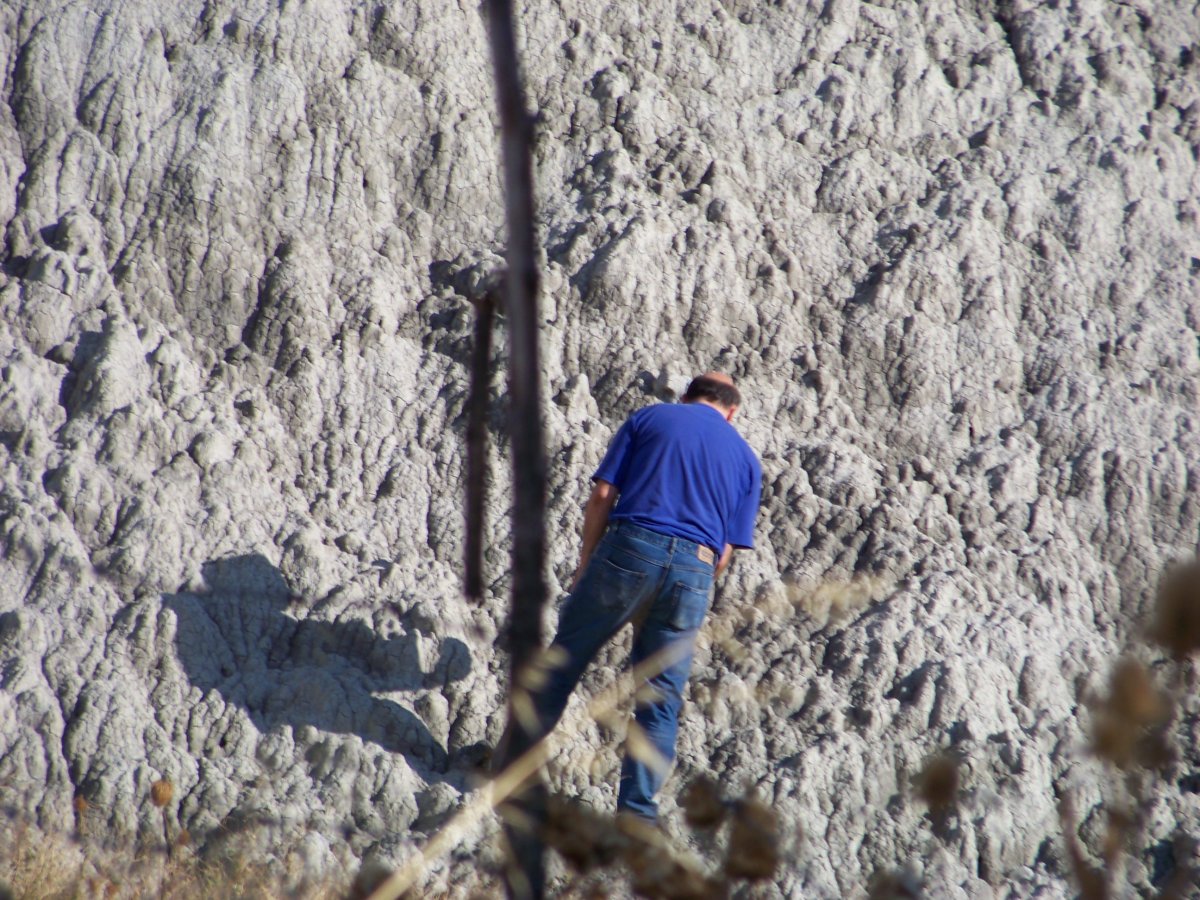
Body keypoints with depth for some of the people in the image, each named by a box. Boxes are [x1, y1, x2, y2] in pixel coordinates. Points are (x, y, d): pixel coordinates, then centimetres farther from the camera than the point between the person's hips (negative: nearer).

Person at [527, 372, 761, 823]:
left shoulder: (649, 417, 14)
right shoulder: (746, 458, 20)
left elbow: (603, 494, 3)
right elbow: (725, 552, 13)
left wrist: (586, 563, 10)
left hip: (630, 548, -2)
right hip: (694, 570, 2)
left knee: (566, 655, 12)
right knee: (660, 698, 9)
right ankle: (637, 810, 8)